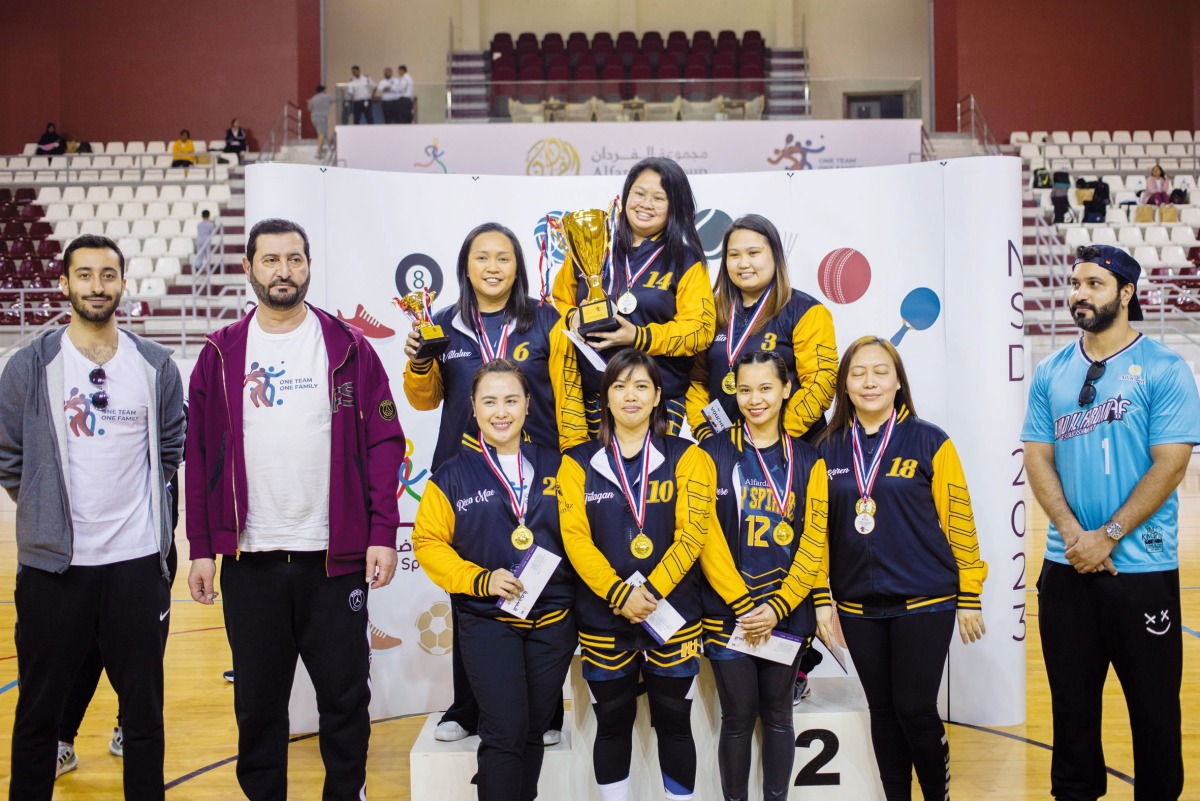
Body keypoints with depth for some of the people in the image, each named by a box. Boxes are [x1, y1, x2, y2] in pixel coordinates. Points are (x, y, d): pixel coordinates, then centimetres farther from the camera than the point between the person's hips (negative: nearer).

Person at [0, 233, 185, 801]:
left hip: (138, 562, 1)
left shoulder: (155, 366, 3)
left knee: (144, 705, 10)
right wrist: (49, 512, 5)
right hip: (52, 563, -1)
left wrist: (139, 507, 10)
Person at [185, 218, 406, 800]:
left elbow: (384, 443, -1)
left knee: (345, 694, 8)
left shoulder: (347, 347, 1)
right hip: (249, 557, 1)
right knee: (258, 698, 12)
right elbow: (200, 454, 6)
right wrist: (201, 547, 2)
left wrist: (383, 534, -7)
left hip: (335, 556, -1)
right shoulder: (222, 353, 5)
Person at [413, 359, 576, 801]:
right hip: (487, 621, -3)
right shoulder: (452, 475, -2)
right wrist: (479, 579, -15)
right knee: (505, 732, -10)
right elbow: (428, 541, -3)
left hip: (553, 620, 3)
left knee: (533, 732, 12)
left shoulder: (554, 466, 5)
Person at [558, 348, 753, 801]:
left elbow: (692, 534, -8)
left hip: (673, 617, -1)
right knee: (613, 725, 12)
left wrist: (650, 592, -17)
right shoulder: (578, 463, 2)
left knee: (674, 723, 10)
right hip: (603, 620, 1)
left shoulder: (686, 458, 0)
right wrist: (620, 596, -17)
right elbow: (575, 538, -6)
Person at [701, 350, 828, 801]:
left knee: (777, 713, 10)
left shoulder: (807, 460, 5)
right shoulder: (713, 453, -1)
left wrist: (777, 606, -10)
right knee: (739, 716, 3)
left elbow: (813, 543, 1)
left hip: (788, 611, 2)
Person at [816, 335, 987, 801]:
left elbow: (959, 522, -3)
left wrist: (969, 598, -3)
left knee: (915, 709, -3)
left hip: (925, 603, -3)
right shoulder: (829, 449, 3)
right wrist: (821, 600, 4)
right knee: (883, 710, 12)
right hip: (858, 607, 3)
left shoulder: (930, 443, -5)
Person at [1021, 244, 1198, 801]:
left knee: (1153, 704, 6)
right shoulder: (1051, 374, 7)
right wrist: (1074, 535, -9)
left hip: (1142, 569, -3)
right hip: (1066, 568, 4)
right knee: (1071, 699, 12)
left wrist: (1107, 537, -14)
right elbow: (1038, 459, 4)